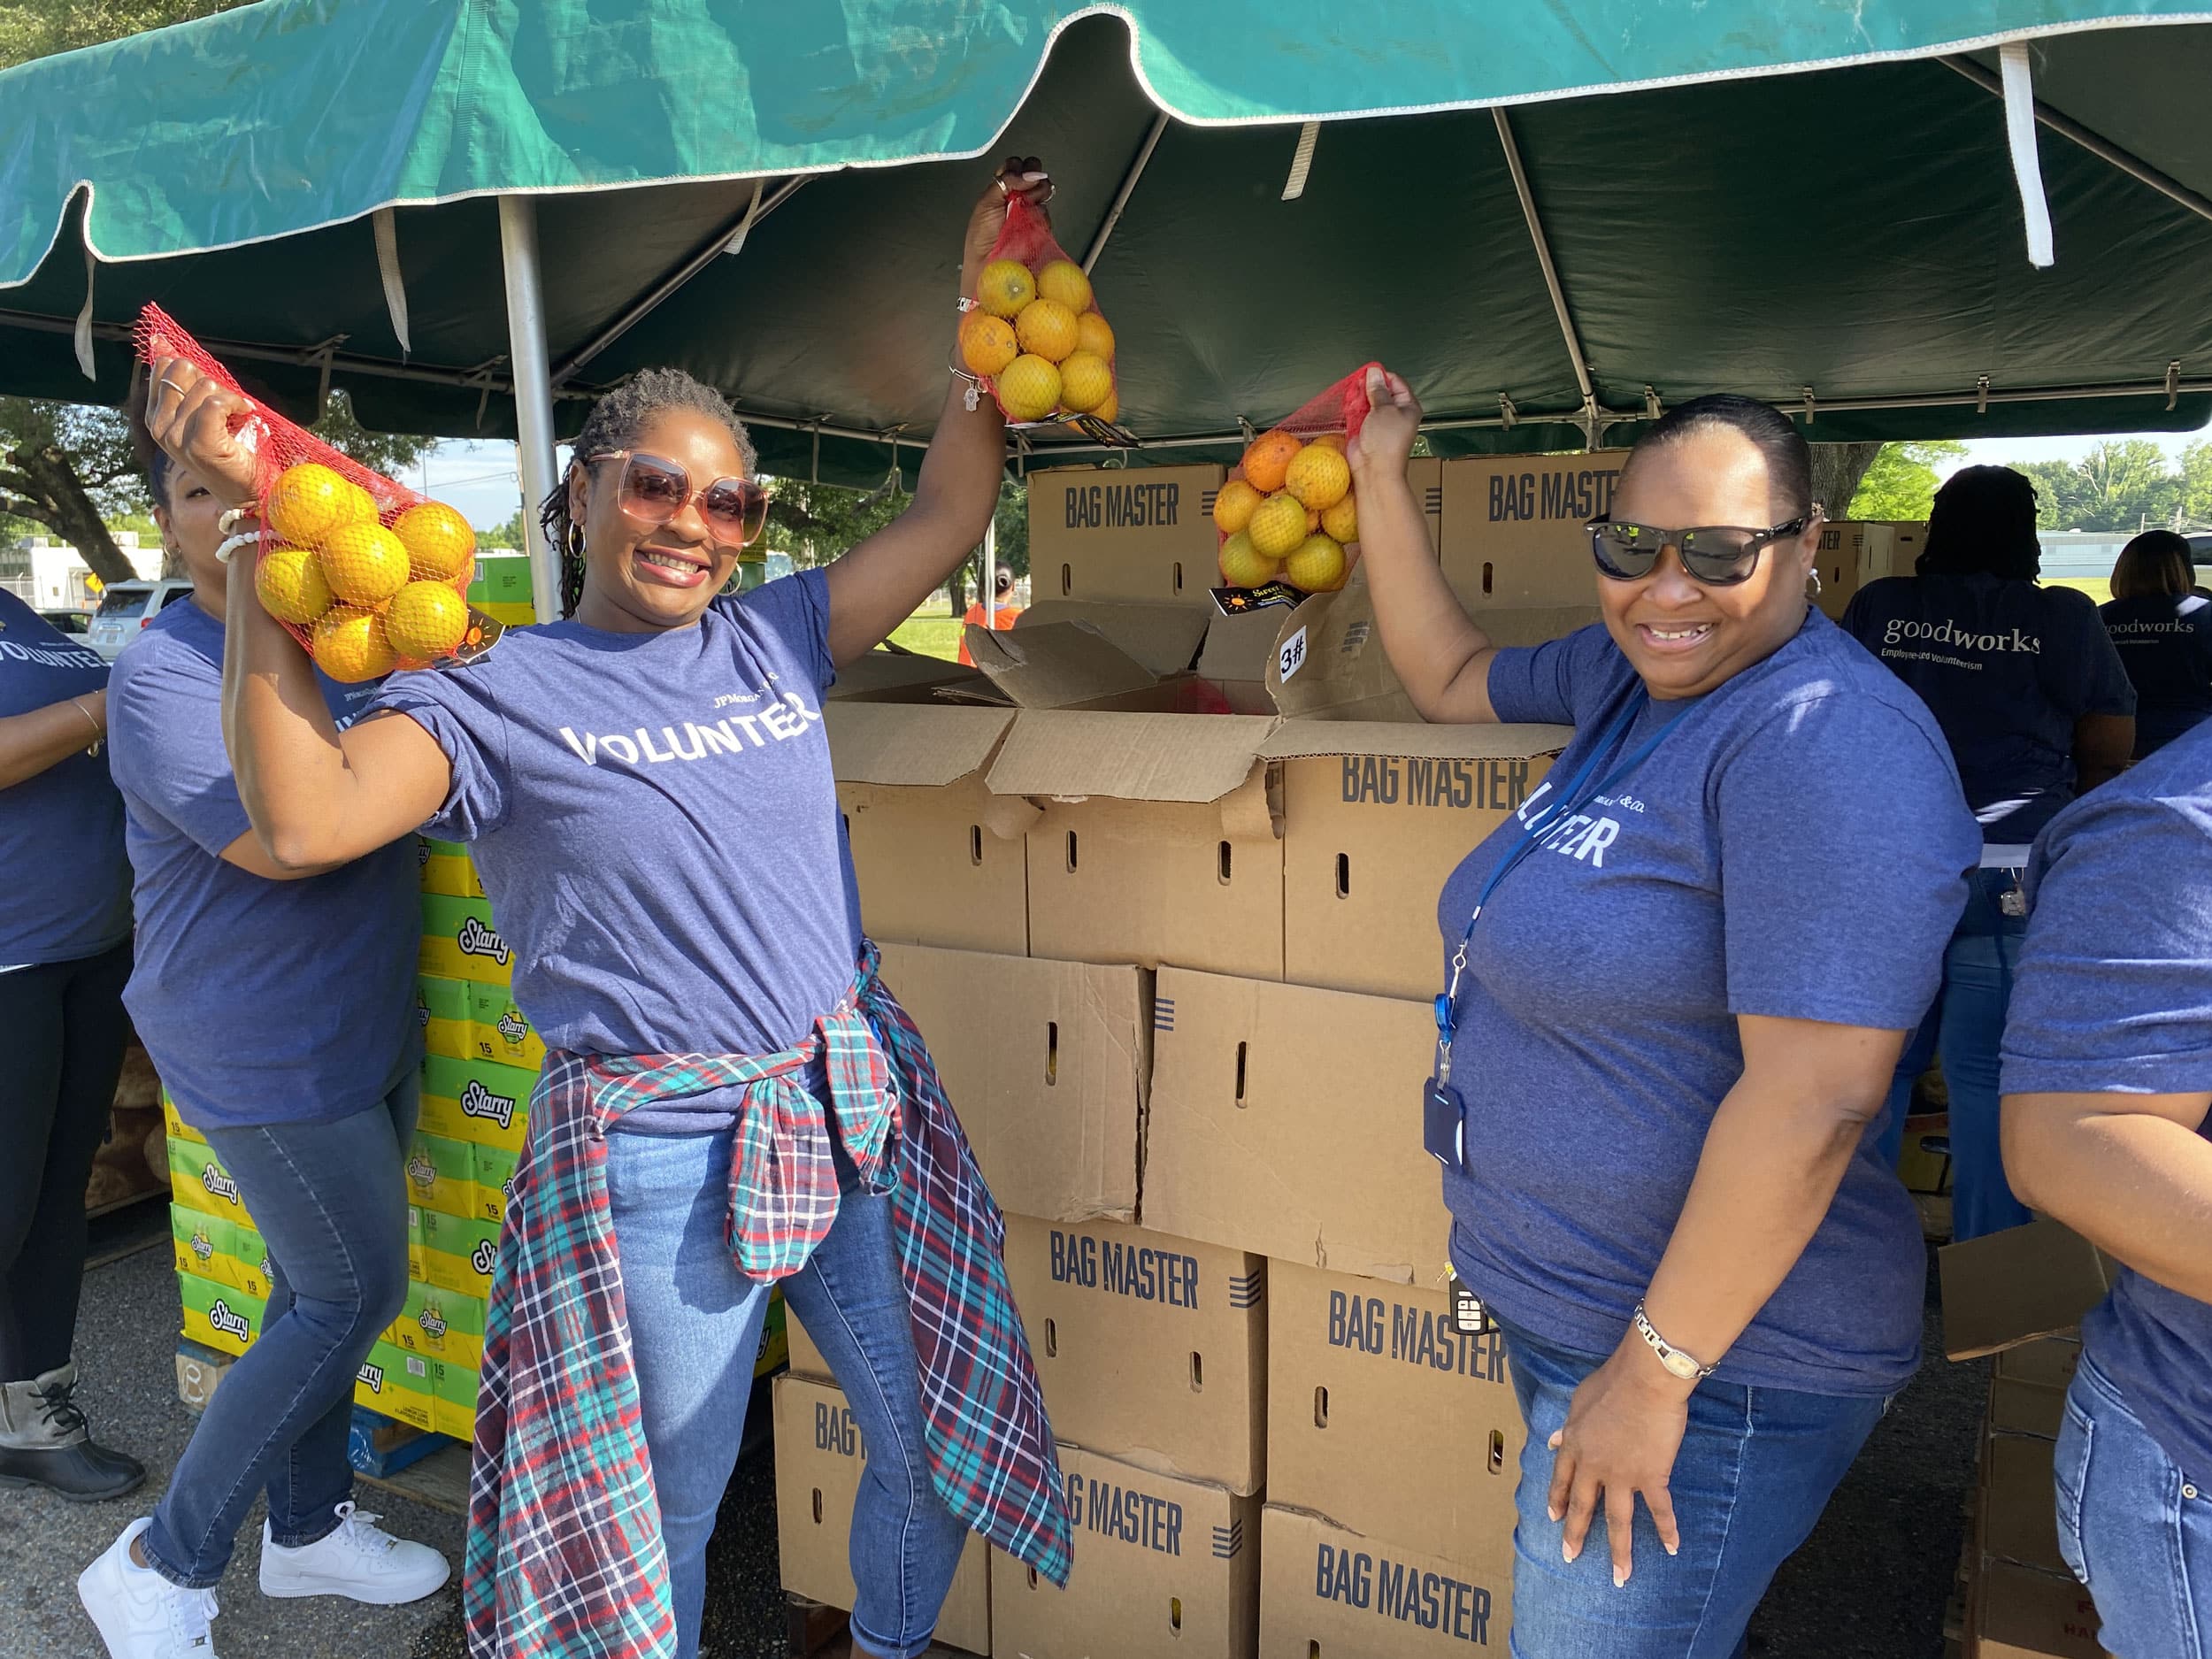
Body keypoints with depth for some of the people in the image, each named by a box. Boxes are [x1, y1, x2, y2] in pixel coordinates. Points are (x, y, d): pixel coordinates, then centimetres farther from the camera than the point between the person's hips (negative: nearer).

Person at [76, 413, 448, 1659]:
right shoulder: (162, 674, -16)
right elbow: (281, 841, -26)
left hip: (370, 1028, 7)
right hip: (267, 1052, -7)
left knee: (317, 1291, 18)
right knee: (355, 1295, -1)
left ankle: (309, 1529, 36)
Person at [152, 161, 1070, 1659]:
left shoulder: (774, 640, 6)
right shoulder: (506, 693, -5)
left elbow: (947, 520, 8)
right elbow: (303, 818, -19)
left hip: (857, 1113, 5)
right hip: (661, 1152, -4)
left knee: (941, 1446, 18)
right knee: (666, 1511, 14)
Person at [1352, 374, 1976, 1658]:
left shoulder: (1825, 742, -24)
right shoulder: (1632, 673, 4)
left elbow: (1812, 1102, -28)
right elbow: (1450, 678, 20)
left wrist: (1656, 1372, -22)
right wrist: (1381, 476, 13)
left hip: (1710, 1355, -9)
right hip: (1556, 1305, 9)